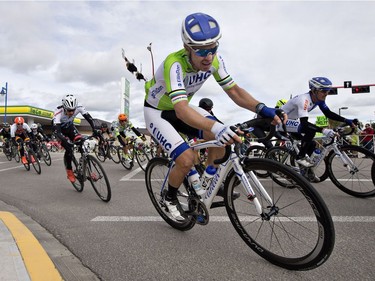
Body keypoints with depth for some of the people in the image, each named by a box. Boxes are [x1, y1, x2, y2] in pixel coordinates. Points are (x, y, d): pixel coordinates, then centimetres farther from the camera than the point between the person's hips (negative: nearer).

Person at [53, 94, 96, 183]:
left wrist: (95, 129, -39)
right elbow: (56, 130, -45)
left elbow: (89, 117, -26)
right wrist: (66, 141, -58)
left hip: (70, 126, 3)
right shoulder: (58, 112, -39)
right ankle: (69, 172, 3)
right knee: (69, 148, -19)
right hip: (60, 129, -3)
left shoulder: (78, 108, -30)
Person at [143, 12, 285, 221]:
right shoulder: (174, 63, -36)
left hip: (181, 108, 6)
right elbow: (181, 110, -48)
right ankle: (170, 197, 9)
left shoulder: (214, 60, -17)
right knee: (187, 159, -24)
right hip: (157, 112, -5)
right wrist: (215, 126, -64)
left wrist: (262, 109, -31)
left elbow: (235, 91, -13)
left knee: (224, 137, -17)